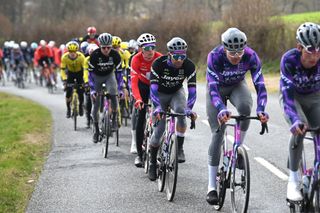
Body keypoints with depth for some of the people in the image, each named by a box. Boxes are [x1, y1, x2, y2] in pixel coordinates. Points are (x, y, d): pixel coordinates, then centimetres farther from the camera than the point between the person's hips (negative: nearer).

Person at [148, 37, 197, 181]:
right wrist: (157, 108, -49)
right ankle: (152, 163, 11)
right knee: (159, 129, -9)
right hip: (160, 94, -1)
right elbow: (153, 89, -34)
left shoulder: (189, 66, -25)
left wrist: (189, 109, -44)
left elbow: (192, 89, -28)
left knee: (180, 110, -33)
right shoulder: (159, 64, -30)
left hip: (176, 93, 1)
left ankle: (179, 148, -21)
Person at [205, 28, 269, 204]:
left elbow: (260, 85, -32)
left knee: (245, 107, -34)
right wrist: (221, 109, -56)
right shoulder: (215, 56, -34)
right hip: (217, 87, -1)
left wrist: (261, 109, -48)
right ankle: (212, 187, -4)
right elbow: (213, 88, -39)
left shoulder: (251, 56, -30)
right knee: (217, 133, -10)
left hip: (237, 86, 2)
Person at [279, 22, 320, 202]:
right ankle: (294, 180, -19)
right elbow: (287, 93, -36)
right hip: (292, 97, -2)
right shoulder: (289, 60, -32)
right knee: (300, 129, -30)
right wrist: (295, 120, -51)